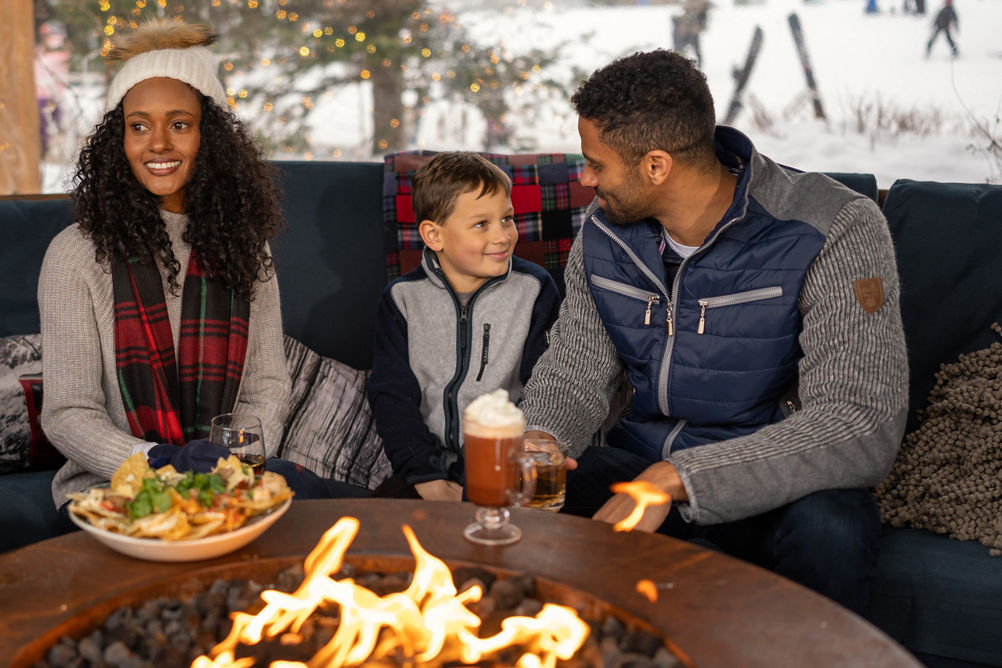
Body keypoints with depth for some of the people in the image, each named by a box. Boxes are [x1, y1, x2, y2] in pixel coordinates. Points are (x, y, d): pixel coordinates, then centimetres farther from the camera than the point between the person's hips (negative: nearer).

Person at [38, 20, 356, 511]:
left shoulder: (245, 252, 10)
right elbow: (66, 415, -5)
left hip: (229, 480, 4)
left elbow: (268, 387, 7)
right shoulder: (77, 255, -2)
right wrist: (162, 463, -22)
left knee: (304, 491, -29)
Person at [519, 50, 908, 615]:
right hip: (639, 465, 4)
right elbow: (576, 372, 8)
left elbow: (863, 426, -26)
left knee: (829, 525, -38)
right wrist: (539, 438, -18)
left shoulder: (835, 232, -19)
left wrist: (676, 479, -34)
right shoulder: (604, 233, 0)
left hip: (773, 486, -4)